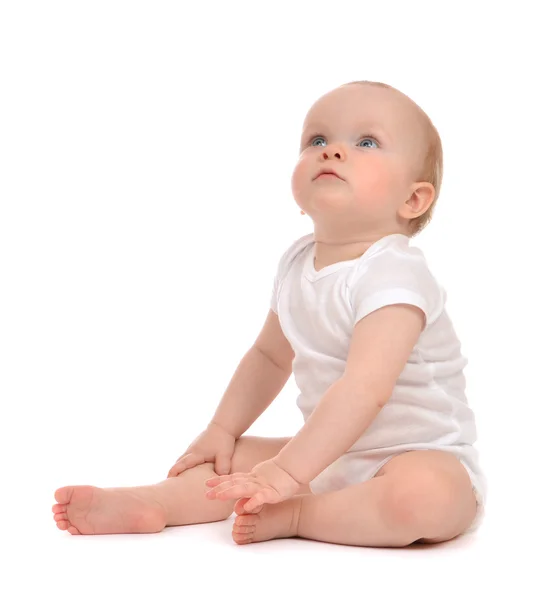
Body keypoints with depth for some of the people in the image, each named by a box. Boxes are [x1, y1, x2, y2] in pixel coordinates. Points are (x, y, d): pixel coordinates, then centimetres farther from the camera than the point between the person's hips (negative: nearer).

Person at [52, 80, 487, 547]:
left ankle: (296, 516, -23)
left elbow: (364, 388, -33)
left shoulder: (393, 275, -23)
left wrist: (288, 472, -36)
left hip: (425, 459, -7)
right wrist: (222, 430, 12)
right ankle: (152, 504, -19)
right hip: (333, 454, 8)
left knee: (418, 496, -39)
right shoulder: (297, 264, 3)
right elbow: (270, 355, 18)